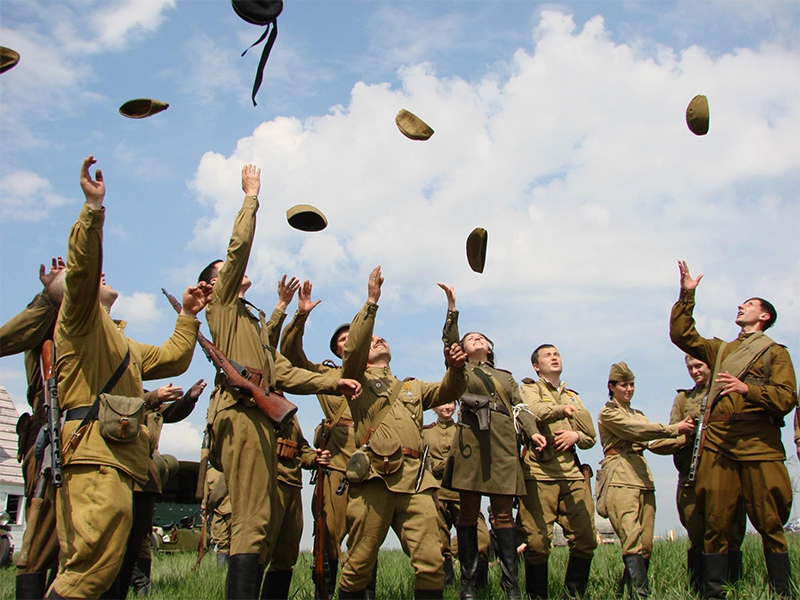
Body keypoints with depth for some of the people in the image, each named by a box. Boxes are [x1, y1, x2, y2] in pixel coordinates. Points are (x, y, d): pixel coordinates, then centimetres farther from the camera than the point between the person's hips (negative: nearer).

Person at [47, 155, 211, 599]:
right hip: (91, 451, -9)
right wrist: (94, 206, -19)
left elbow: (173, 358, 39)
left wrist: (188, 316, 34)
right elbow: (82, 268, -12)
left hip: (122, 457, 9)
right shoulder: (80, 320, 7)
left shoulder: (123, 345, 35)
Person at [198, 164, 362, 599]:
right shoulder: (222, 304, 10)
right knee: (251, 522, -17)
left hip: (260, 417, 9)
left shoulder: (254, 322, 33)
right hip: (241, 414, -9)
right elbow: (239, 247, -2)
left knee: (260, 524, 6)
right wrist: (251, 197, 7)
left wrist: (332, 383, 15)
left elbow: (284, 373, 25)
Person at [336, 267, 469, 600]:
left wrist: (455, 368, -3)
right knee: (358, 567, -3)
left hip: (415, 479, 4)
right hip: (374, 477, -3)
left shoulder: (412, 387, 32)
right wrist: (371, 301, -5)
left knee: (431, 564, -7)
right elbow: (353, 348, -1)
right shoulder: (357, 380, 19)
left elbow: (447, 392, 18)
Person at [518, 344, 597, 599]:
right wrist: (560, 410, -34)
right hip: (540, 472, -5)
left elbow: (591, 437, 23)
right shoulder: (529, 389, 11)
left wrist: (576, 435, 0)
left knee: (585, 539, -1)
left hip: (573, 472, 5)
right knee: (538, 541, -8)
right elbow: (534, 410, -14)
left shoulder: (573, 397, 28)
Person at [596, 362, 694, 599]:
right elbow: (635, 430, -11)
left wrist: (684, 436, -4)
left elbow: (654, 443, 13)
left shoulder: (638, 414, 27)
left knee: (646, 544, 0)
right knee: (632, 540, -18)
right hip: (620, 479, -7)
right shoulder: (608, 413, 5)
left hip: (643, 479, 7)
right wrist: (673, 429, -13)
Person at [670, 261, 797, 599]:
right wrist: (687, 296, 13)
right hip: (718, 443, 4)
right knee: (716, 523, 1)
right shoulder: (720, 350, 26)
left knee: (770, 523, -3)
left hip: (759, 443, -4)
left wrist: (747, 388, -14)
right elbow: (681, 334, 18)